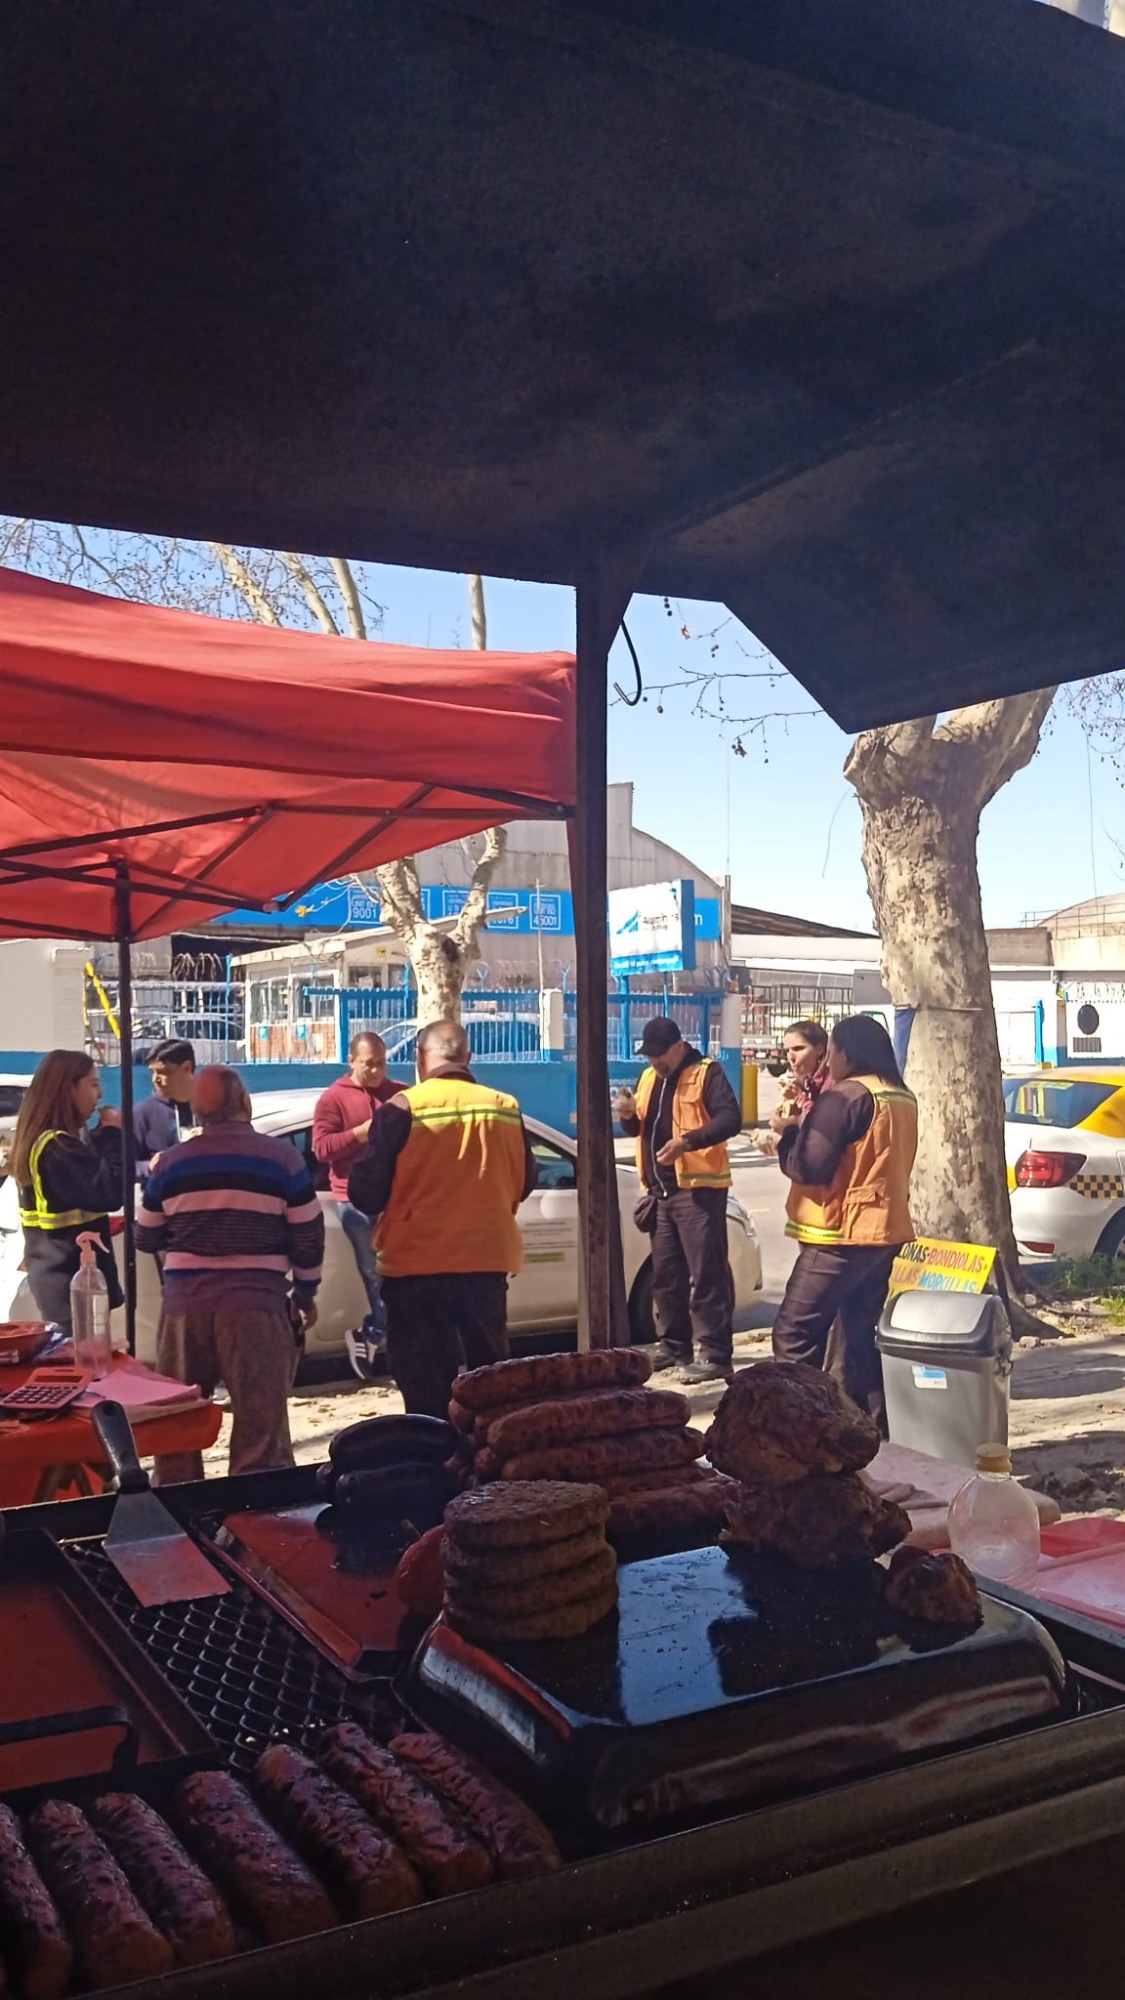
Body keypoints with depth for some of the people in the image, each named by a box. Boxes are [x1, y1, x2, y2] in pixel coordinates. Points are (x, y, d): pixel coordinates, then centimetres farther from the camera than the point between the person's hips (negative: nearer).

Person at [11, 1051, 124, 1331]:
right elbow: (108, 1195, -25)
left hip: (54, 1273, 10)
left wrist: (104, 1136, 2)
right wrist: (113, 1135, -15)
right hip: (73, 1278, -10)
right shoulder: (58, 1147, -20)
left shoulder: (41, 1140, 10)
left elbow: (89, 1180, 14)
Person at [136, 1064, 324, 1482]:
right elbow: (308, 1236, -1)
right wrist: (306, 1295, 12)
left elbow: (146, 1239, 13)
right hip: (257, 1303, -3)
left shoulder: (169, 1163, 5)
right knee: (261, 1424, 3)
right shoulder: (282, 1157, -2)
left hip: (184, 1303, 3)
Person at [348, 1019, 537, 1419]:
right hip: (487, 1261, 4)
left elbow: (366, 1193, -10)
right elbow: (524, 1183, 13)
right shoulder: (506, 1108, 2)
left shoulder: (402, 1109, -10)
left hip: (417, 1267, -4)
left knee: (427, 1386, 4)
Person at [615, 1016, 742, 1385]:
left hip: (698, 1187, -8)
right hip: (661, 1190, 8)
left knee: (706, 1274, -8)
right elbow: (638, 1129, 21)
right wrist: (628, 1115, -3)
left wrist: (687, 1141, -30)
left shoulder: (706, 1073, -8)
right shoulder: (649, 1078, 15)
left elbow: (731, 1119, -18)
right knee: (665, 1273, 13)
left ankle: (716, 1356, -7)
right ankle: (673, 1345, 25)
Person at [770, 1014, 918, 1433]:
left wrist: (790, 1131, 0)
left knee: (794, 1334, -3)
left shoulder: (845, 1096, -14)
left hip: (842, 1236, -9)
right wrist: (809, 1124, 13)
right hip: (888, 1232, 9)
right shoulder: (903, 1099, 13)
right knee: (863, 1335, 13)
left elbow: (808, 1166, -19)